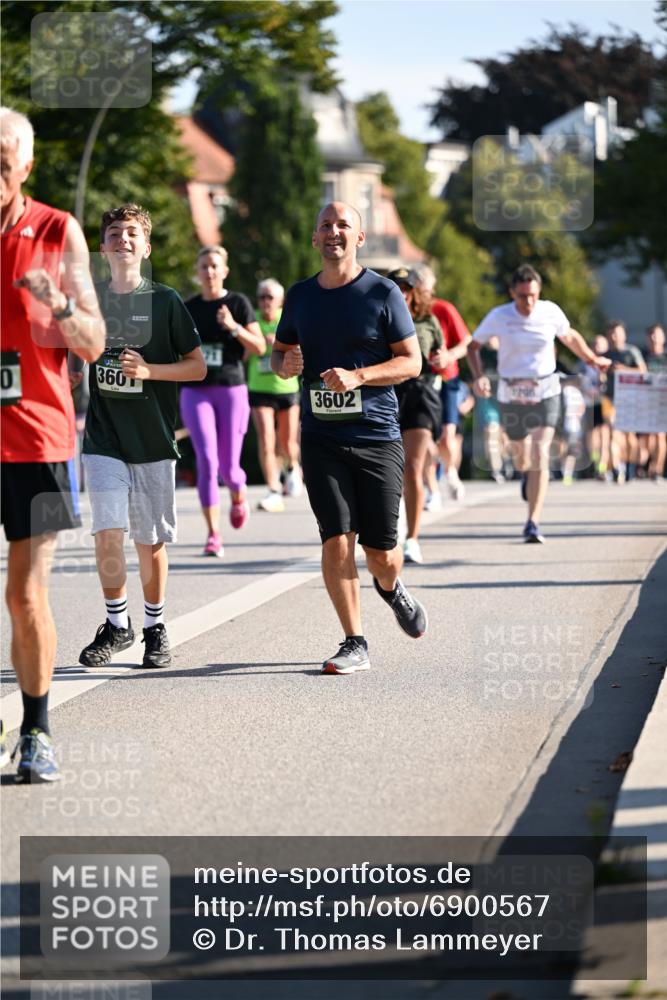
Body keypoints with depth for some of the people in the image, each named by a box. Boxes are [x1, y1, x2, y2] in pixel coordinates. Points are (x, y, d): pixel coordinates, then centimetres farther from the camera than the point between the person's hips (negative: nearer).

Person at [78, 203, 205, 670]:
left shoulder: (165, 300, -3)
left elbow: (198, 366, -2)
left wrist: (149, 370, -15)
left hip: (154, 439, -1)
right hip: (104, 439, 1)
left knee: (151, 541, 4)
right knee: (108, 531, -11)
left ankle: (155, 627, 23)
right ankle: (117, 624, 8)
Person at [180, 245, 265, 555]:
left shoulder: (238, 303, 0)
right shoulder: (189, 308, 8)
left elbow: (259, 347, -5)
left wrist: (234, 327, -18)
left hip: (231, 390, -1)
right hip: (196, 391, 1)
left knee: (228, 467, 0)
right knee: (207, 460, -15)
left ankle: (239, 494, 38)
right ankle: (213, 535, -12)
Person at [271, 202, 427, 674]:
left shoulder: (382, 293, -1)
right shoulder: (300, 295, 10)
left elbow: (412, 360, -2)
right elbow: (279, 351, 21)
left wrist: (357, 376, -17)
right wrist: (285, 365, -4)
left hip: (377, 436, -2)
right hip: (321, 438, 2)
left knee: (380, 551, 0)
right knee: (336, 541, -9)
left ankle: (392, 589, 37)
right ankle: (355, 644, 0)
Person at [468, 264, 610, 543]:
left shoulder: (551, 312, -4)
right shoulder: (498, 317, -8)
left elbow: (570, 336, 17)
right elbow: (473, 346, 3)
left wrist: (593, 359, 26)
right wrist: (478, 376, -13)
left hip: (545, 393, -1)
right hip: (511, 394, 1)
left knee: (540, 456, -15)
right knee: (521, 458, 13)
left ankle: (533, 523, -15)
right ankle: (527, 472, 54)